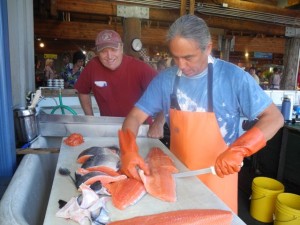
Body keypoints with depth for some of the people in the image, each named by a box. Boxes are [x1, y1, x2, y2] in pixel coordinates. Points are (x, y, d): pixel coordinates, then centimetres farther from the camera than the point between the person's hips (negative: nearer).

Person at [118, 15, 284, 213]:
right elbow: (135, 117, -6)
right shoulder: (165, 79, -9)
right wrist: (128, 150, -25)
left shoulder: (233, 77, -17)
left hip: (217, 176, -2)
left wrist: (239, 150, -29)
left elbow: (274, 118, -14)